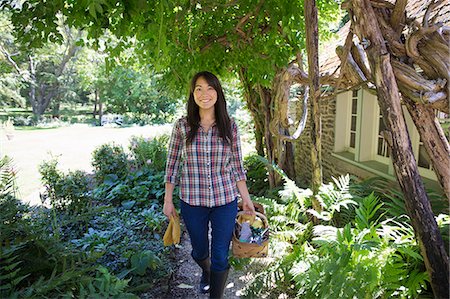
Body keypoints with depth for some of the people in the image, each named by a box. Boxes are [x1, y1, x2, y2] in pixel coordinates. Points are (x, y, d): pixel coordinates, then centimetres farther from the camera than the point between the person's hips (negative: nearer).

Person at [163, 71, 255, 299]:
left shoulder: (230, 126, -4)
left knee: (220, 257, 6)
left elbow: (237, 166, 3)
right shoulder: (182, 126, -6)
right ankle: (206, 272, 57)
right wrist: (168, 200, 2)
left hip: (225, 201, 0)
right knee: (200, 251, 22)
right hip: (192, 202, 1)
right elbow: (172, 165, 1)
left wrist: (246, 198, 3)